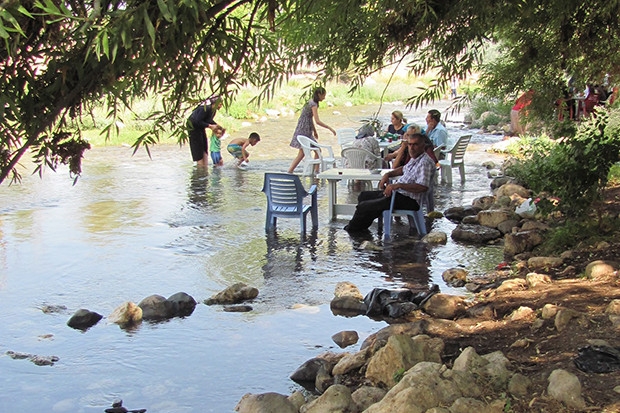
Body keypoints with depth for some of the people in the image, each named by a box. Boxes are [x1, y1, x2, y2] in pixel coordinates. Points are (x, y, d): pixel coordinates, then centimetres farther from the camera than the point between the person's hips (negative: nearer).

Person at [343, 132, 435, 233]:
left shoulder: (425, 162, -19)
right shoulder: (414, 159, 13)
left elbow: (423, 187, -30)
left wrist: (398, 185, -30)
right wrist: (388, 174, 16)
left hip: (408, 200, -11)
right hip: (396, 193, 11)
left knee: (364, 206, -13)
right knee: (364, 196, 20)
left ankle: (351, 231, 12)